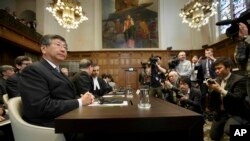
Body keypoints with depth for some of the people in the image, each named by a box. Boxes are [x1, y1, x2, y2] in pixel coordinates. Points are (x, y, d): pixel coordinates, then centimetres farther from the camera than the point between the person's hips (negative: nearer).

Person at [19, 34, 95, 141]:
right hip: (55, 127, -8)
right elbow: (42, 107, -23)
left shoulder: (57, 71, 18)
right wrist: (80, 102, -16)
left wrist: (83, 98, -6)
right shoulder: (33, 70, -11)